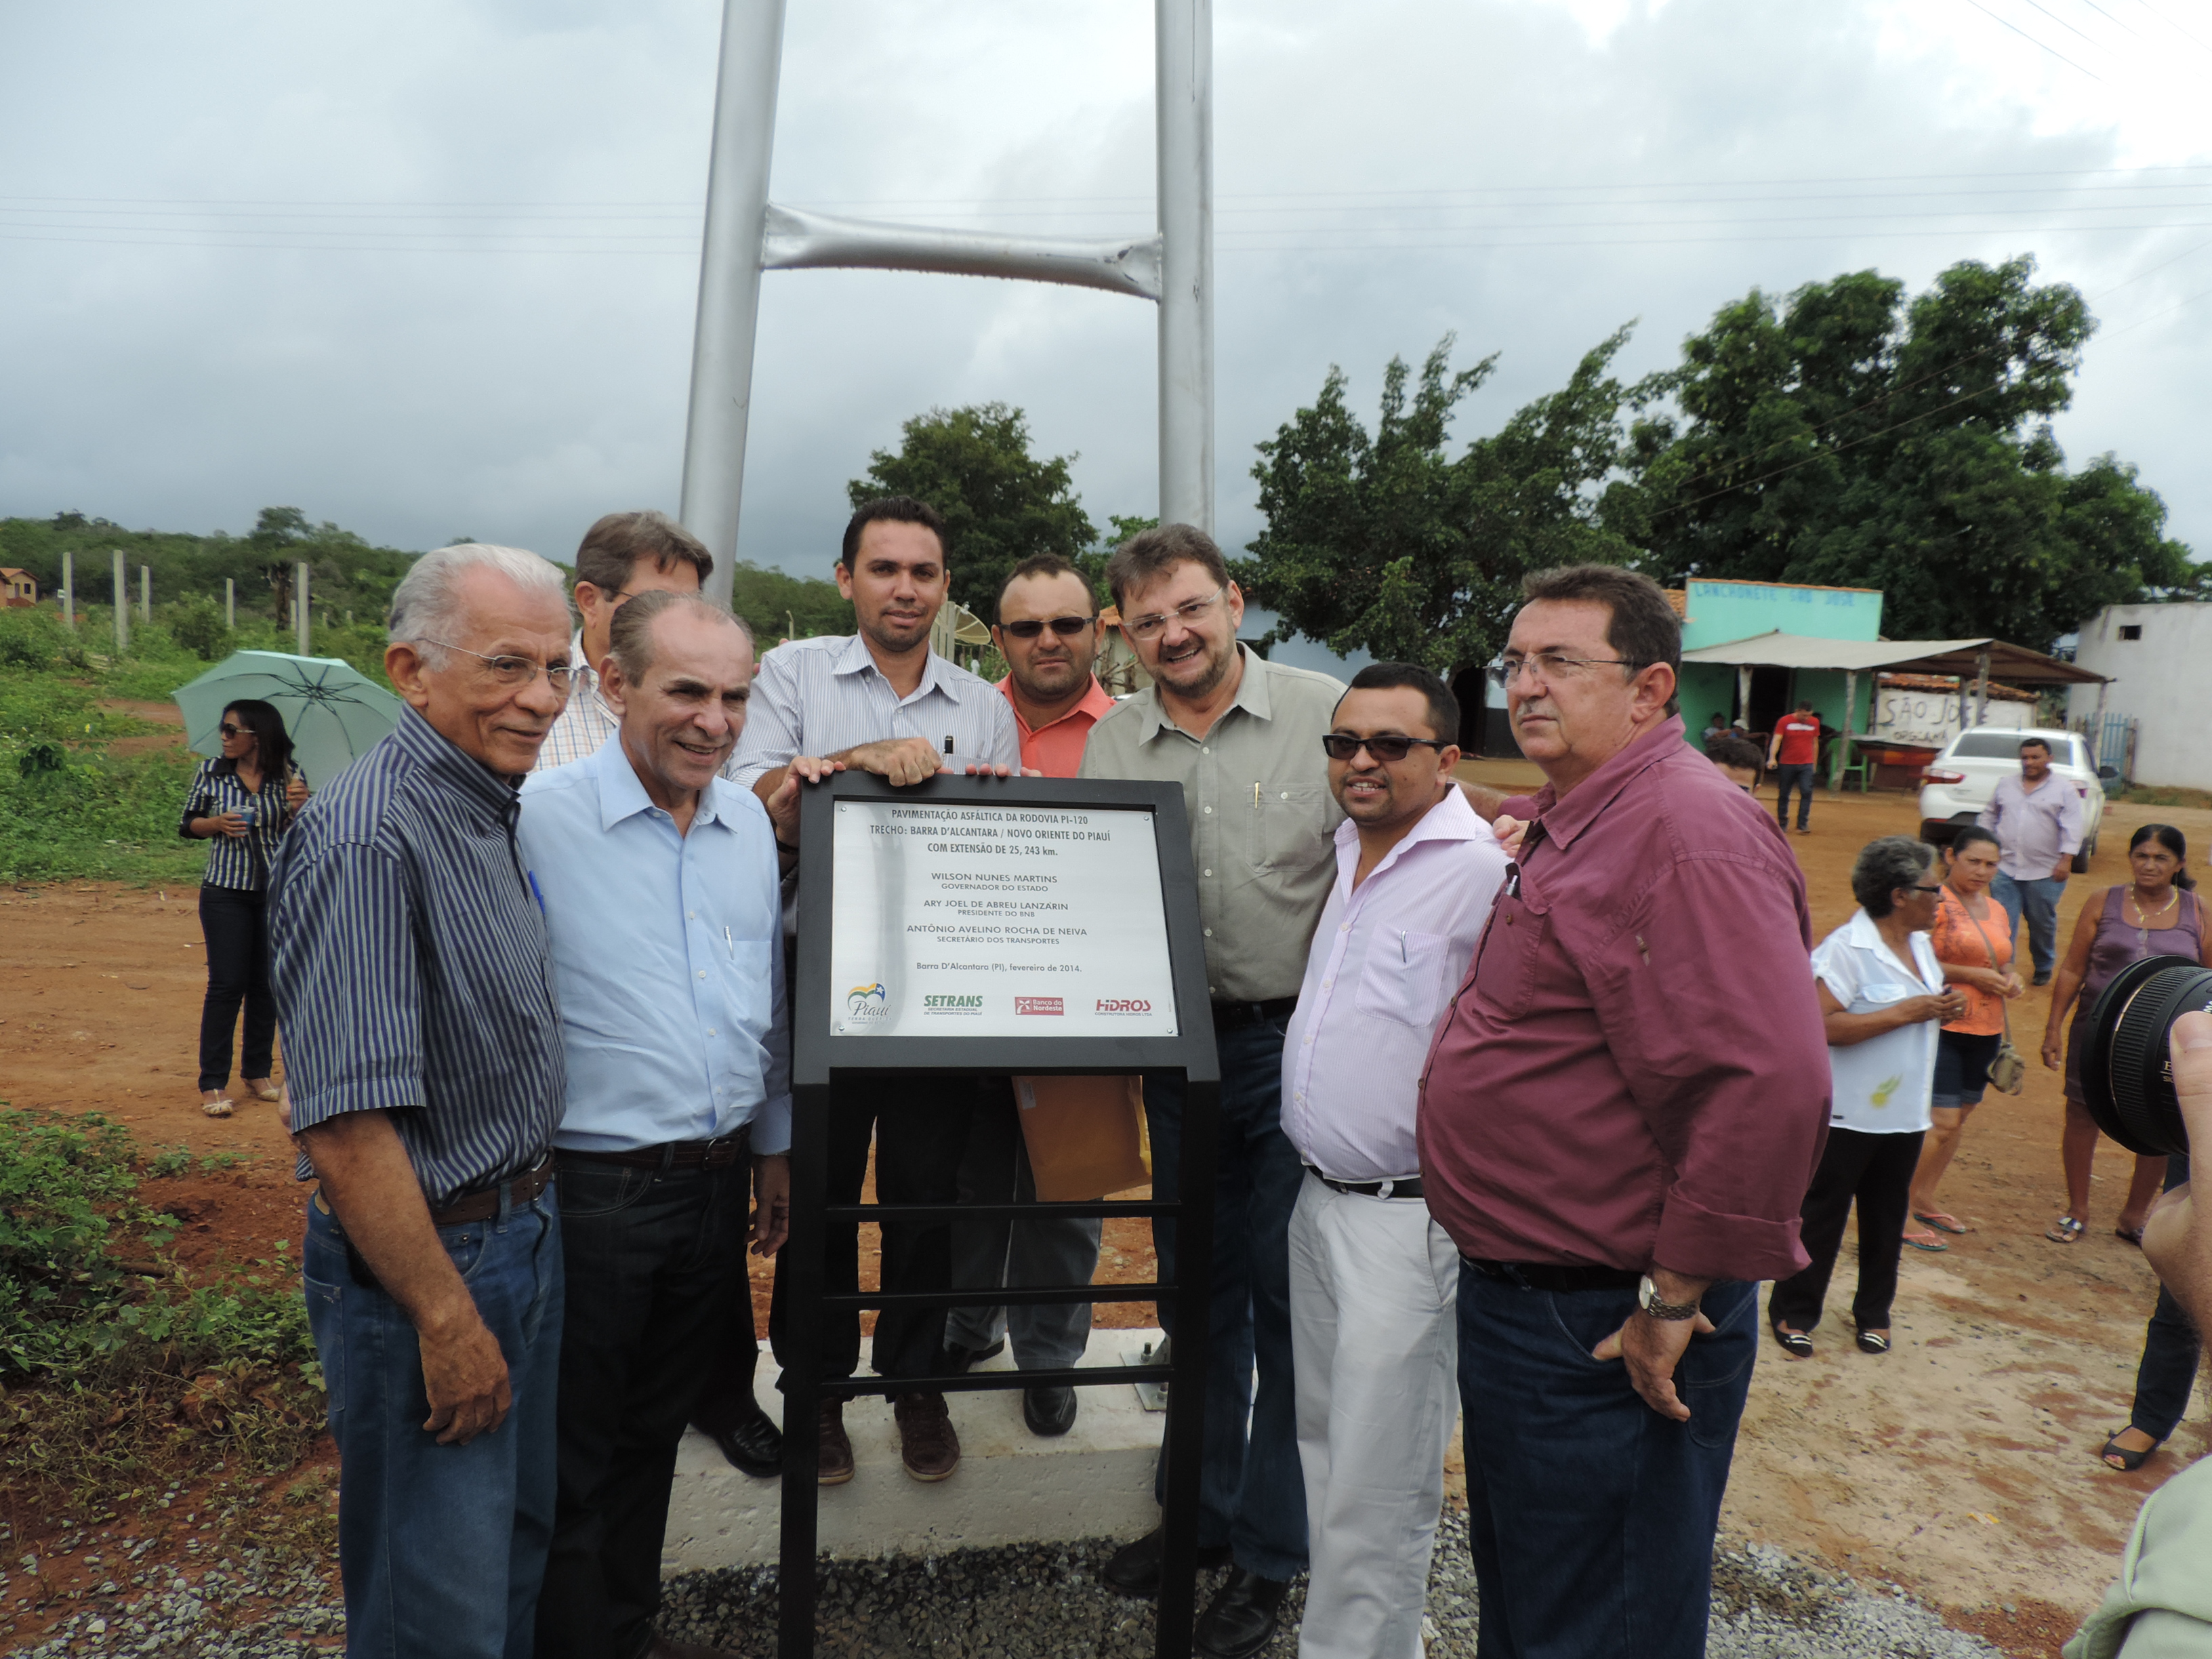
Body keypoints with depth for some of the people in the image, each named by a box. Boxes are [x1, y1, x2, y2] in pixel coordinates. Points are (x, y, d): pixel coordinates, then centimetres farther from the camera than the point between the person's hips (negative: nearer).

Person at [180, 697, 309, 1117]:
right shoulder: (210, 773, 3)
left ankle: (259, 1074, 23)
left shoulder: (288, 778, 1)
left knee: (266, 984, 8)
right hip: (225, 892, -1)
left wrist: (299, 808, -16)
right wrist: (216, 823, -9)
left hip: (277, 892, 1)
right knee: (226, 984, -4)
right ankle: (212, 1084, 5)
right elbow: (187, 825, 11)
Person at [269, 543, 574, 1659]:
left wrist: (536, 1213, 15)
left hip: (527, 1227, 9)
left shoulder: (493, 811, 7)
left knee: (520, 1543, 24)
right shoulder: (368, 839, -24)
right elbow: (345, 1124, -27)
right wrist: (447, 1320, -21)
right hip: (426, 1261, -9)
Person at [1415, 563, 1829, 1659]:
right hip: (1516, 1298, 10)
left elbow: (1768, 1082, -31)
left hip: (1605, 1332, -10)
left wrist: (1675, 1294, -25)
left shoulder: (1689, 830, -22)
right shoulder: (1558, 824, 11)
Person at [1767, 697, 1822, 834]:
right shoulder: (1785, 721, -4)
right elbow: (1776, 740, -14)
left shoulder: (1814, 722, 8)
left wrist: (1814, 763, 17)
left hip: (1806, 765, 2)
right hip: (1787, 764, -2)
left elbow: (1815, 743, 16)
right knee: (1783, 795, 3)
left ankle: (1803, 824, -11)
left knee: (1806, 792, -11)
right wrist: (1772, 758, -29)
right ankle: (1782, 823, 14)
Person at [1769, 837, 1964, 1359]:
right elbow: (1822, 1024, -27)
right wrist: (1906, 1012, -23)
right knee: (1822, 1215, 3)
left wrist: (1944, 1009, 2)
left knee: (1886, 1218, 16)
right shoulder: (1846, 947, -18)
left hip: (1905, 1111, 8)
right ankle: (1792, 1313, 17)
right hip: (1848, 1114, -8)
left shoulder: (1920, 945, 11)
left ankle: (1873, 1312, 31)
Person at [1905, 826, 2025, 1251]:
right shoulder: (1938, 903, -11)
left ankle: (1924, 1200, 27)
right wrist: (1972, 976, -20)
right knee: (1940, 1123, -10)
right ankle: (1900, 1211, 0)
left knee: (1958, 1121, 13)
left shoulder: (1997, 912, 14)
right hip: (1943, 1026, -8)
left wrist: (2012, 981, 4)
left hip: (1985, 1031, 8)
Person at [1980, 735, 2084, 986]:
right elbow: (1988, 817, 18)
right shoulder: (2005, 785, 10)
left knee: (2043, 925, 12)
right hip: (2006, 869, 2)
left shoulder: (2064, 790, -1)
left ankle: (2044, 969, 29)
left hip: (2045, 873, -2)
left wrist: (2066, 859, -16)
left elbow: (2072, 828, -7)